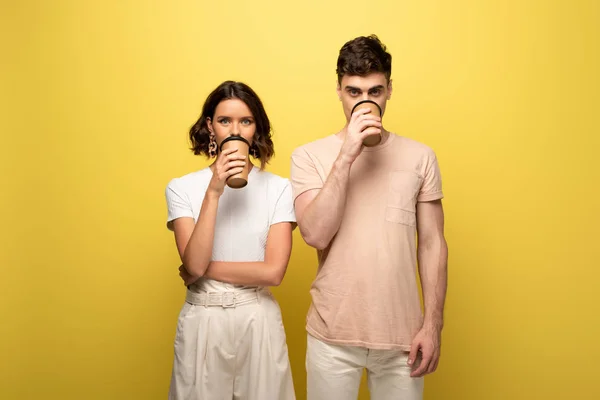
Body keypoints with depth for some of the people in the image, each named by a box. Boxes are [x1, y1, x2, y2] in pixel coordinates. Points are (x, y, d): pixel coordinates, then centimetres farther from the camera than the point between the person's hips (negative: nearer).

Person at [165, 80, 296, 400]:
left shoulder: (279, 188, -5)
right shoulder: (182, 188, -3)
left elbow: (273, 271, -12)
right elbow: (194, 264, -15)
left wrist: (204, 269, -8)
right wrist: (213, 192, -20)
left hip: (259, 321, 0)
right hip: (202, 321, 0)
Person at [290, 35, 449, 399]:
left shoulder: (420, 157, 0)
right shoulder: (309, 156, -3)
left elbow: (432, 243, 2)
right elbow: (315, 235, -15)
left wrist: (433, 324, -1)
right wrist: (346, 157, -19)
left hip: (401, 334, 1)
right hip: (332, 334, -1)